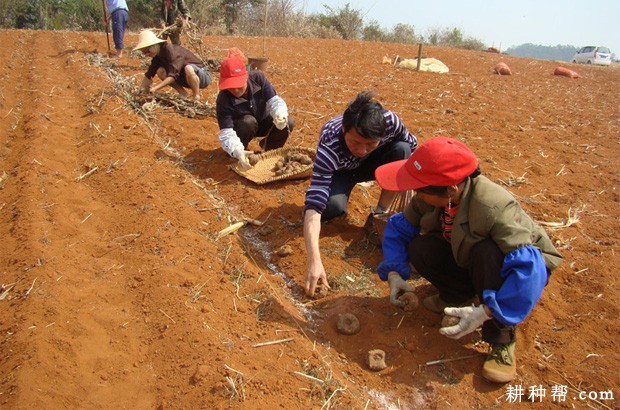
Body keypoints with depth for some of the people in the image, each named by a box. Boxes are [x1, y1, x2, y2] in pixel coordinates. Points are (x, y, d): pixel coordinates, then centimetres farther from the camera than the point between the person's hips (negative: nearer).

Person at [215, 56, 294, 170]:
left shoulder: (258, 77, -24)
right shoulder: (223, 100, -32)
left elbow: (274, 100, -28)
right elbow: (226, 134, -39)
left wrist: (280, 114, -52)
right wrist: (237, 151, -58)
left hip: (263, 122, 3)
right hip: (242, 128, -3)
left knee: (288, 123, -24)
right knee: (248, 121, -37)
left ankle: (270, 148, 5)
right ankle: (241, 151, -8)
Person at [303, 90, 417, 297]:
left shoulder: (389, 121, -34)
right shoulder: (330, 146, -41)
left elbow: (412, 145, -9)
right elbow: (313, 206, -48)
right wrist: (314, 261, -58)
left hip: (371, 164, 3)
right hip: (340, 171, -3)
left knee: (401, 150, -28)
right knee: (332, 206, -35)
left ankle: (380, 214, -8)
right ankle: (344, 191, 4)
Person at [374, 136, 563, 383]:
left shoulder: (494, 209, -38)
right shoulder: (430, 197, -20)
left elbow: (527, 268, -45)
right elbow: (399, 228, -5)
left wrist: (484, 313, -46)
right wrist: (394, 273, -17)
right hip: (470, 261, 5)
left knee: (487, 253, -40)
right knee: (419, 247, -21)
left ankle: (502, 338, -20)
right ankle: (458, 295, 7)